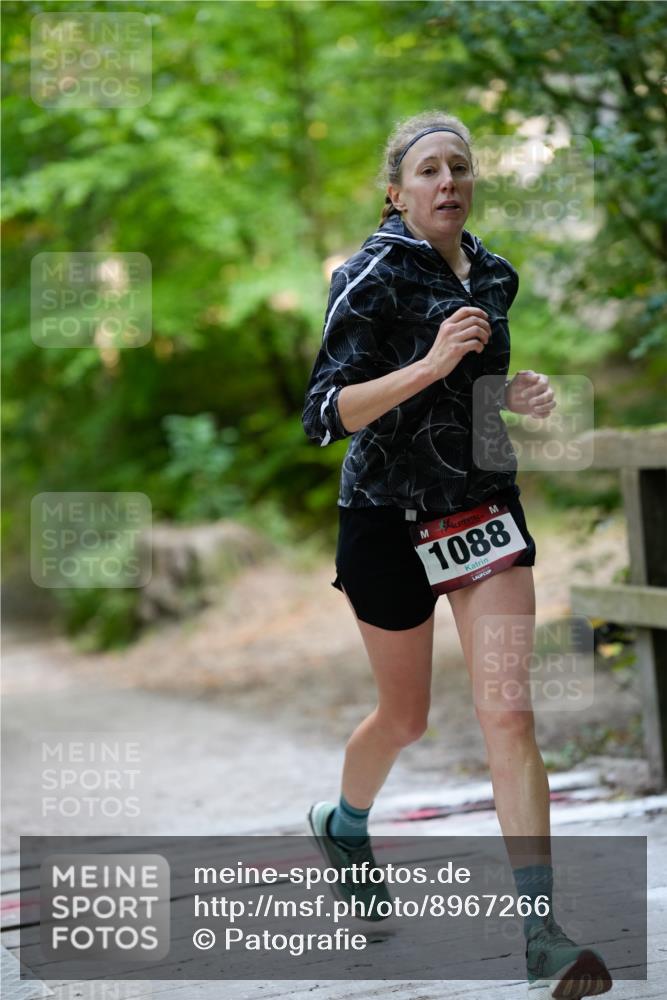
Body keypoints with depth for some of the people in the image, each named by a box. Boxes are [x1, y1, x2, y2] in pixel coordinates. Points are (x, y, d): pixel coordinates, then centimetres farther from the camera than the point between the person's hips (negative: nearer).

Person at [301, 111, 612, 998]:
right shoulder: (371, 277, -12)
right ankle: (344, 825, 47)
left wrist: (518, 394, 3)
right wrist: (429, 365, -31)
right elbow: (325, 413, -20)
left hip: (486, 508, 4)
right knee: (405, 717, 13)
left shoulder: (494, 275, 7)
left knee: (508, 715, -10)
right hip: (391, 518, -4)